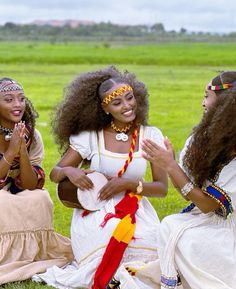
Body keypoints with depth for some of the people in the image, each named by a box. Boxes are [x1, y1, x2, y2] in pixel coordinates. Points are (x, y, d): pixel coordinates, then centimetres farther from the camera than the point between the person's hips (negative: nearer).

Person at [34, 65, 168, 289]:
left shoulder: (151, 136, 0)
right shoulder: (90, 137, 0)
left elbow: (162, 188, 0)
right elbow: (55, 174, 3)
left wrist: (130, 183, -19)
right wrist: (69, 171, -22)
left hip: (135, 212, 2)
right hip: (94, 212, -2)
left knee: (150, 249, -29)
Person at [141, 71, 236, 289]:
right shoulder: (208, 138, 3)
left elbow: (208, 204, -21)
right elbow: (190, 194, 3)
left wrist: (170, 165, -23)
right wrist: (168, 163, -12)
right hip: (211, 219, 7)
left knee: (172, 229, -20)